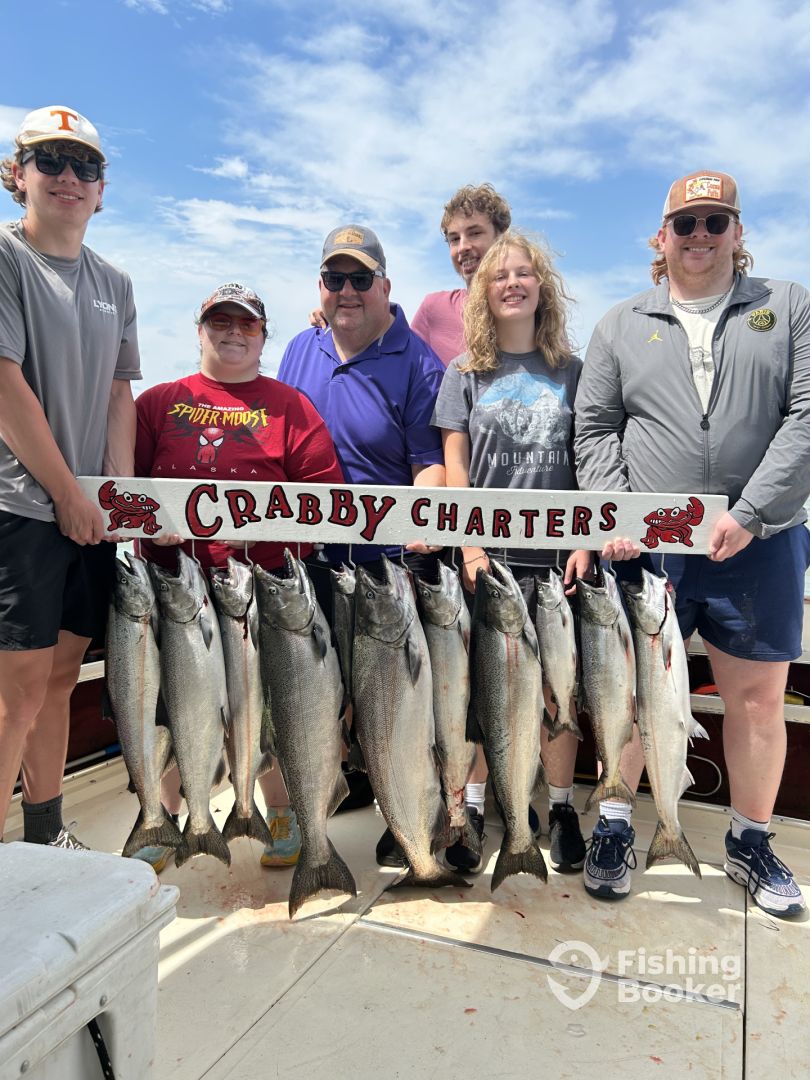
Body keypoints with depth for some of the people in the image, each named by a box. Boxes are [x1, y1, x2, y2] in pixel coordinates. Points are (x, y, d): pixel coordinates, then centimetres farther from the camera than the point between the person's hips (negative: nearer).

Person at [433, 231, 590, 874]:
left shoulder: (571, 372, 9)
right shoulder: (465, 373, 7)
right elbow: (453, 465, 1)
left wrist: (586, 543, -5)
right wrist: (468, 548, -8)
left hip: (555, 553, 1)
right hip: (483, 554, 0)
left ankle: (562, 808, 21)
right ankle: (471, 806, 18)